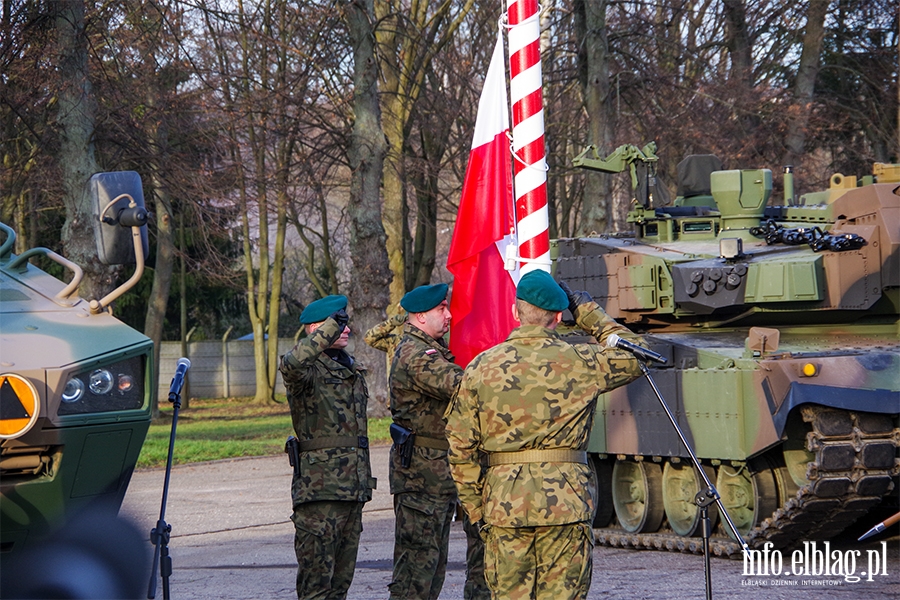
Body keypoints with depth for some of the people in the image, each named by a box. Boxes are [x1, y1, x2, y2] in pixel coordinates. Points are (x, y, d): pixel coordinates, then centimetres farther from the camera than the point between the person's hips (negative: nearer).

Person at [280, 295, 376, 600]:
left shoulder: (352, 369, 18)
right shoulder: (308, 369, -8)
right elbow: (291, 364, -35)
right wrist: (332, 326, -35)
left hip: (354, 489, 8)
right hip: (319, 488, -8)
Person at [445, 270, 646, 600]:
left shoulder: (481, 367, 2)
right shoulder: (579, 362, -3)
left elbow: (460, 448, 4)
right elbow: (633, 358, 15)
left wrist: (475, 509, 12)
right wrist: (590, 313, 19)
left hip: (504, 506, 1)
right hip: (566, 502, -1)